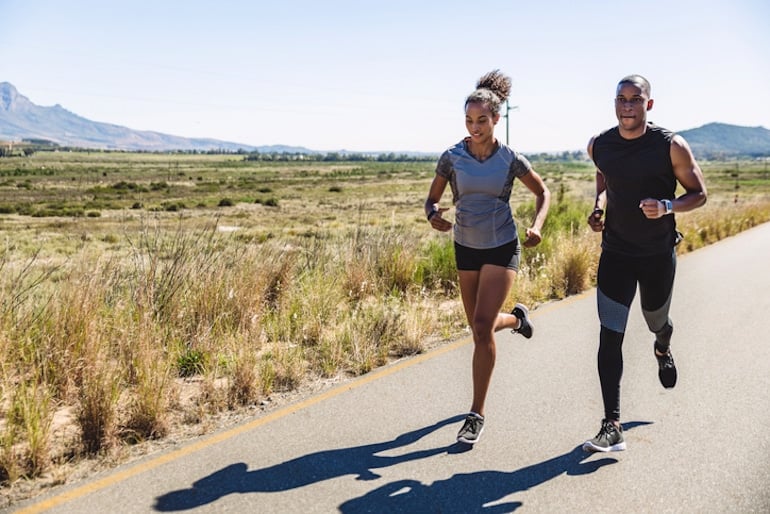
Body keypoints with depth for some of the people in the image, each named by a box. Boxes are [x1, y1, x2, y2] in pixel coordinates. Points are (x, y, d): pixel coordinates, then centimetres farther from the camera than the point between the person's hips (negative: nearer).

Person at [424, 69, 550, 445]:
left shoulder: (510, 159, -9)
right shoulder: (452, 157, -6)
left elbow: (543, 192, 5)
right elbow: (432, 199, 1)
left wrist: (537, 226, -14)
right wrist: (434, 216, -23)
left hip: (502, 248, -3)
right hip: (465, 248, 3)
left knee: (482, 327, -14)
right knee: (480, 327, 15)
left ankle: (476, 415, -4)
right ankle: (516, 317, 53)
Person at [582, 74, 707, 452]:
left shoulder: (671, 146, -14)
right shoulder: (599, 145, -4)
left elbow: (698, 194, -5)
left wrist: (667, 206, -25)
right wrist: (599, 204, -1)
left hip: (658, 255, -1)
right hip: (615, 253, 1)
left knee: (656, 322, 20)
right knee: (610, 336, -8)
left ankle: (663, 350, 61)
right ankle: (612, 428, -6)